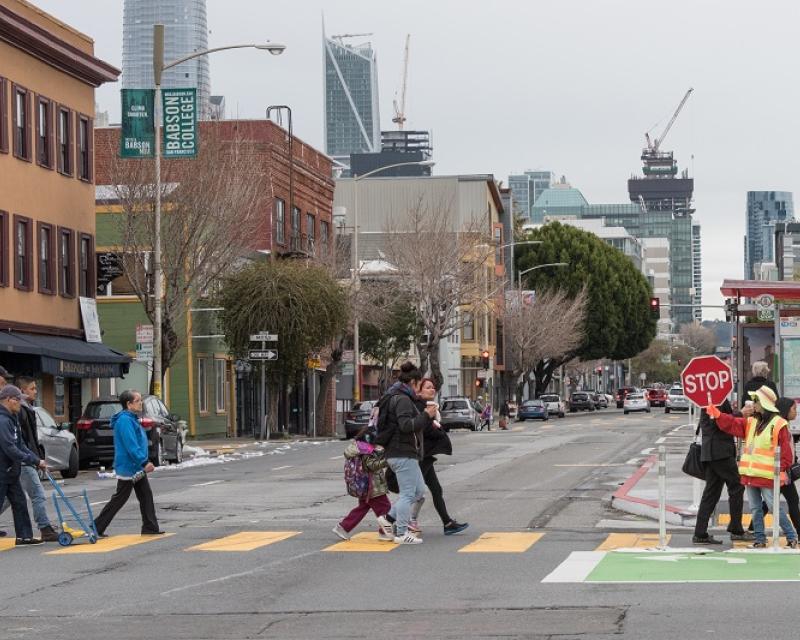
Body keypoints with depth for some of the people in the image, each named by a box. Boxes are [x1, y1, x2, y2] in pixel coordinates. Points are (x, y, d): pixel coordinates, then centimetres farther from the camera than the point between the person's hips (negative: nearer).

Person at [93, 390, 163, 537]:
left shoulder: (131, 419, 14)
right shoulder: (124, 420, -18)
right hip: (128, 468, -10)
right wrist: (144, 462, -28)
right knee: (119, 499, -4)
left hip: (137, 468, 10)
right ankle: (97, 528, 2)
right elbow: (131, 445, -26)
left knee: (146, 496, 9)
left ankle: (150, 528, 12)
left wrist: (144, 462, 20)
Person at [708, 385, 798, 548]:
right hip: (750, 474, 7)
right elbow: (731, 424, 8)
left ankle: (791, 537, 7)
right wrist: (717, 414, -5)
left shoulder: (778, 424, -7)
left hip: (767, 476, -7)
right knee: (755, 508, 10)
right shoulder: (751, 422, 13)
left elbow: (785, 449, -9)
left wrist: (782, 470, -14)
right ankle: (760, 539, 18)